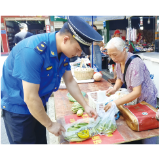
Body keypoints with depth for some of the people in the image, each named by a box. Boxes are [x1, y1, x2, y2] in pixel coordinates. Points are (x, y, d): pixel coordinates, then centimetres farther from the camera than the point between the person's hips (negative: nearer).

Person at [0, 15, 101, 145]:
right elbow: (30, 98, -29)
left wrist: (85, 106, 0)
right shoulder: (33, 51, -33)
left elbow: (70, 82, 3)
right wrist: (50, 125, -17)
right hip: (17, 107, -6)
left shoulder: (64, 51, -8)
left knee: (41, 141, 19)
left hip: (38, 104, 7)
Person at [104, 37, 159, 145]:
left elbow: (137, 92, -33)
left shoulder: (135, 64, -32)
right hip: (136, 98, 7)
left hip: (147, 99, -7)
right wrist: (115, 89, -12)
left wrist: (115, 103, -36)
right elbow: (120, 79, 8)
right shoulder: (119, 61, -7)